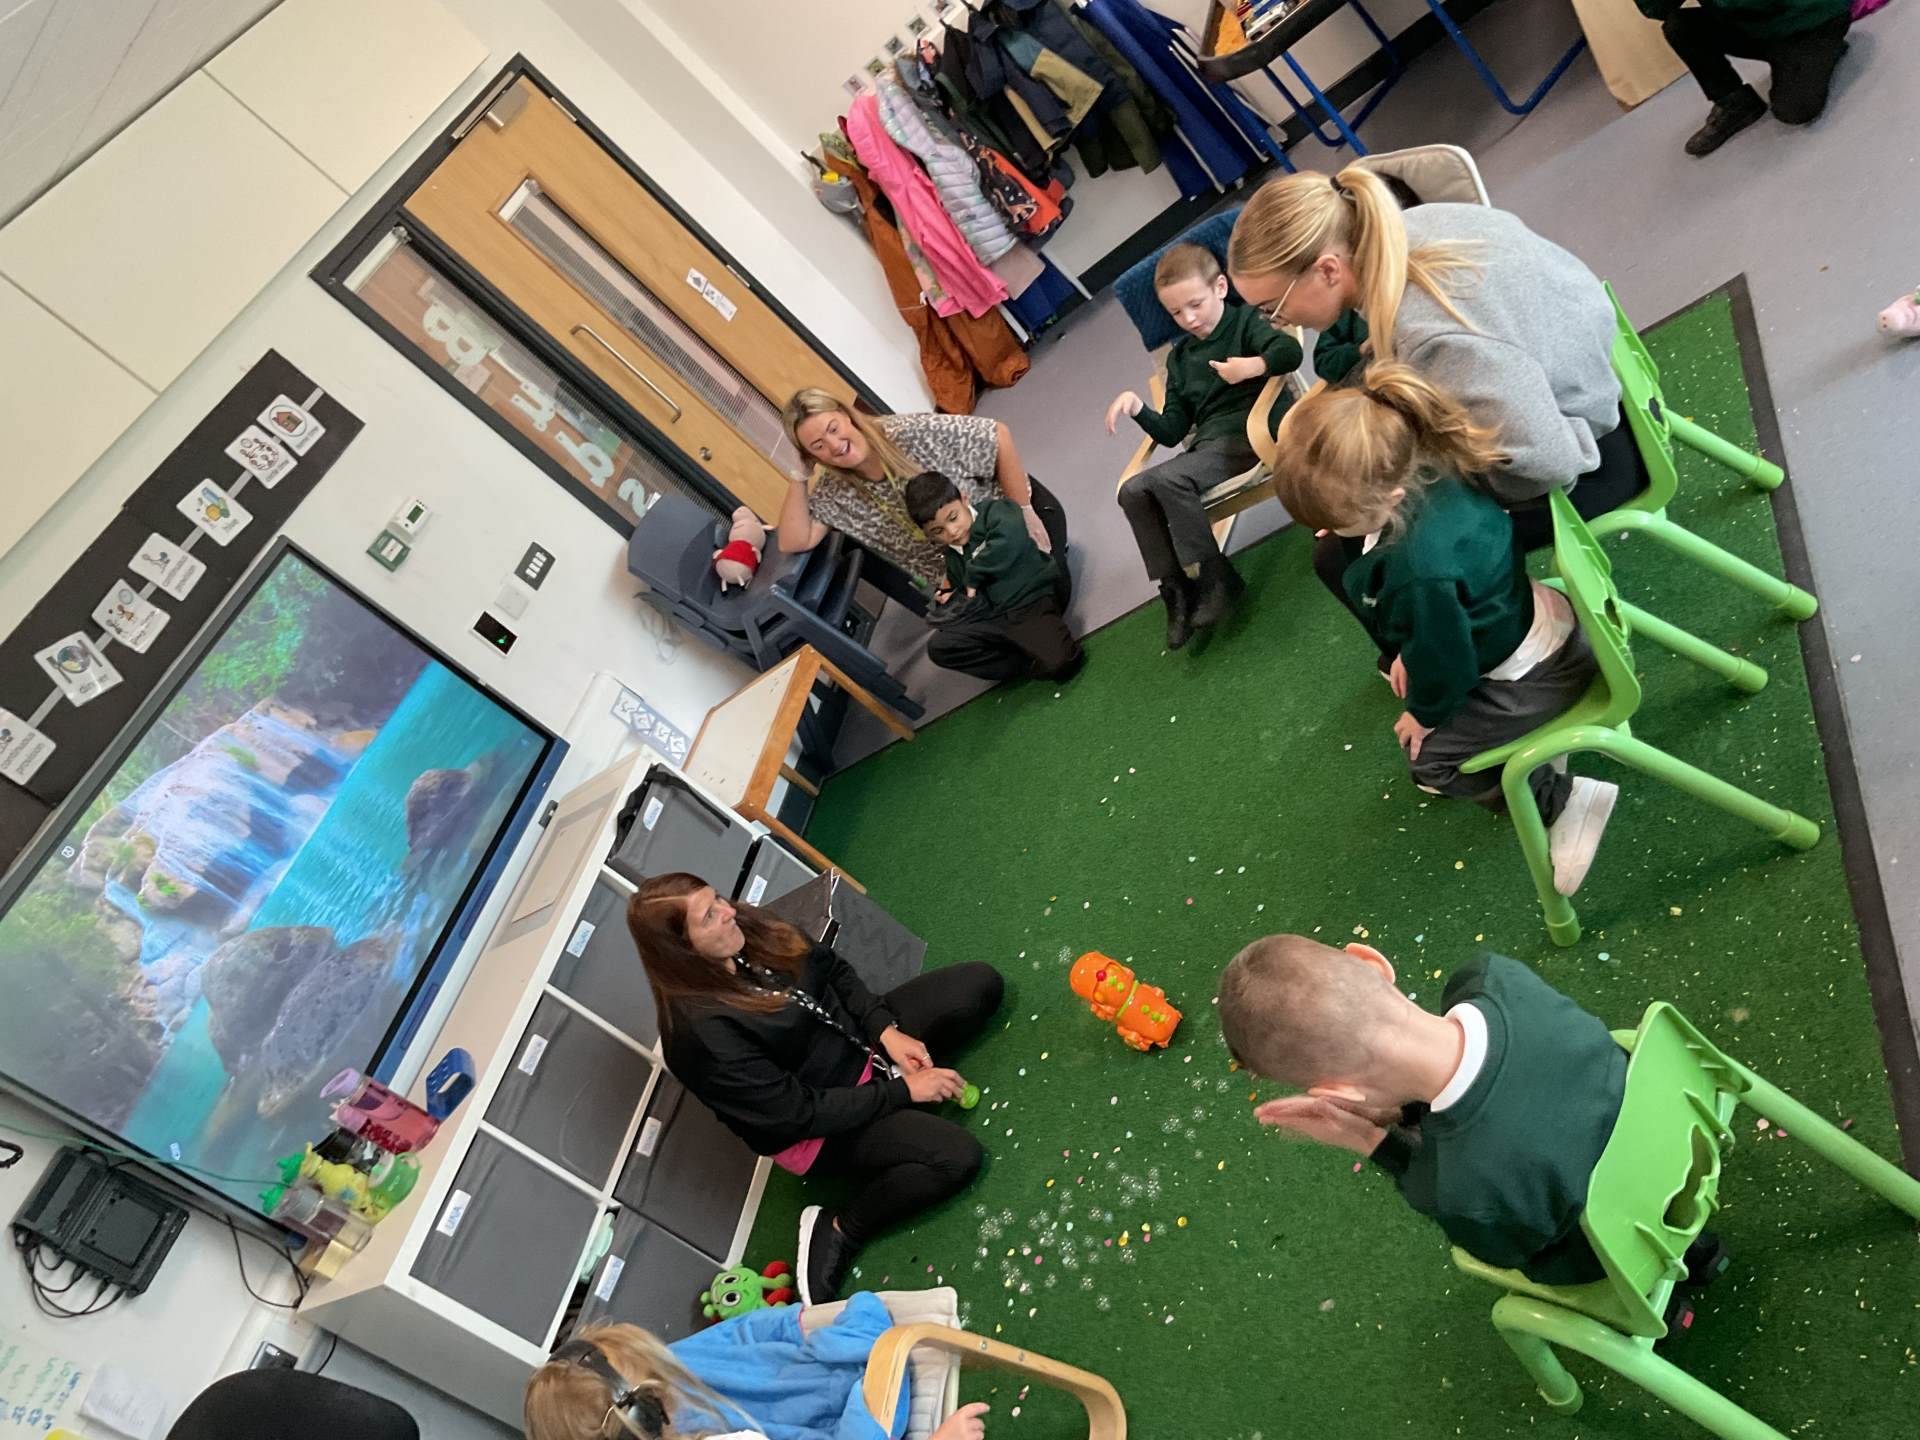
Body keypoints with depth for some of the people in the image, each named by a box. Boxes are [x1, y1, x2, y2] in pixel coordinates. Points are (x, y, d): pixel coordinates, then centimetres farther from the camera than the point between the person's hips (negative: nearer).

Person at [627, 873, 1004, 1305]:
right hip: (817, 1124, -6)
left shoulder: (749, 929, -14)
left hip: (861, 1039, 7)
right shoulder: (703, 1032, -32)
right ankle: (838, 1232, -5)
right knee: (956, 1157, -25)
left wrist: (886, 1030, -13)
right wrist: (902, 1090, -23)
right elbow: (798, 1113, -26)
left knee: (979, 984, -6)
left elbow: (834, 971, 1)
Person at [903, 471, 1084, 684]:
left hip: (1031, 601, -7)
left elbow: (1010, 536, -28)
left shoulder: (993, 512, -4)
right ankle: (1025, 661, -7)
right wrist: (951, 596, 4)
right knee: (938, 647, -15)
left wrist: (973, 578, -16)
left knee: (1059, 664, -32)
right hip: (993, 619, 7)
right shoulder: (952, 556, 16)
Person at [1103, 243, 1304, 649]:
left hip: (1248, 435, -6)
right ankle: (1176, 586, -12)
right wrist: (1138, 409, -1)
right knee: (1132, 492, -16)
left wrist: (1254, 365, -31)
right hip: (1205, 444, 7)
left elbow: (1290, 350, -14)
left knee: (1167, 478, -30)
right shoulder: (1179, 357, 22)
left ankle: (1215, 579, -20)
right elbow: (1172, 431, 16)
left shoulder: (1243, 323, 5)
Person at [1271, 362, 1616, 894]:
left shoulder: (1420, 569, -42)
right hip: (1533, 624, 9)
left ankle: (1562, 800, 11)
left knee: (1429, 756, 4)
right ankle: (1533, 732, 28)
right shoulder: (1433, 470, -15)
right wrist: (1409, 653, 10)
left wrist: (1425, 712, -4)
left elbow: (1443, 658, -23)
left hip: (1537, 677, -9)